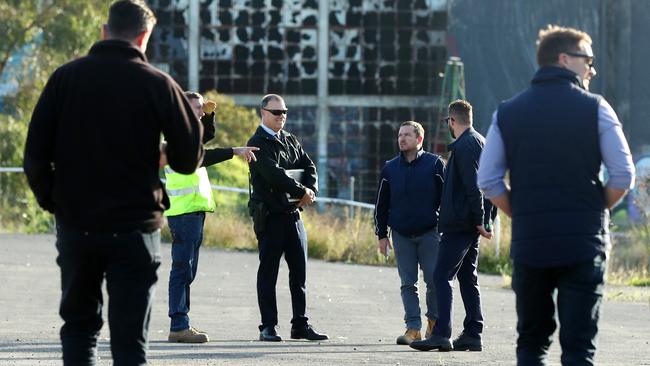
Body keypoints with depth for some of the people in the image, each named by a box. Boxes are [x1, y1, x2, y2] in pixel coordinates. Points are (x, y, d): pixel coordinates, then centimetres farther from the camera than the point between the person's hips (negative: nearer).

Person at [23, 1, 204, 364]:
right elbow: (189, 159, -2)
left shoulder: (66, 77, 1)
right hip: (135, 227, -2)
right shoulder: (158, 84, -5)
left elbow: (35, 154, -1)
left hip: (75, 225, 2)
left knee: (79, 325, 17)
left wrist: (52, 201, 12)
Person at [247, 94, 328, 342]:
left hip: (293, 212, 7)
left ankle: (300, 325, 11)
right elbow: (274, 174, -19)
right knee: (268, 271, -2)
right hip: (270, 215, -7)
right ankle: (268, 327, 1)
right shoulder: (258, 143, -7)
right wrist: (302, 191, -18)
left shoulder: (290, 141, 16)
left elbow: (309, 167, 10)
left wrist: (310, 191, -10)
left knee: (299, 271, 6)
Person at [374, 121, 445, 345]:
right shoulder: (390, 169, 8)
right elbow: (381, 204, 12)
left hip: (429, 233, -3)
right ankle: (413, 328, 3)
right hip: (401, 235, 3)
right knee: (408, 284, 1)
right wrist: (381, 235, 8)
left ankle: (434, 321, 17)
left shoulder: (435, 164, 0)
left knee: (434, 280, -3)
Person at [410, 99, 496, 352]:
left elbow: (473, 186, -21)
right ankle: (472, 334, 13)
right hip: (473, 225, 10)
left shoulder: (463, 146, -14)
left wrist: (479, 220, -18)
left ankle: (441, 334, -19)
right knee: (468, 278, 13)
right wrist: (487, 219, 19)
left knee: (442, 276, -11)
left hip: (459, 224, -10)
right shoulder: (481, 142, 17)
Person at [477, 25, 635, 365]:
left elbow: (488, 181, 3)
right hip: (584, 243, -3)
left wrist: (522, 215, 13)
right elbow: (623, 176, -6)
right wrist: (596, 210, 9)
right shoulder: (594, 108, -2)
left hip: (528, 241, 3)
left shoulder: (507, 112, 7)